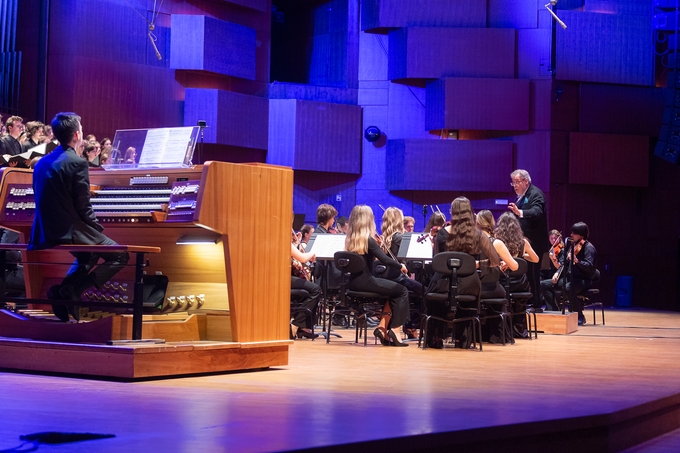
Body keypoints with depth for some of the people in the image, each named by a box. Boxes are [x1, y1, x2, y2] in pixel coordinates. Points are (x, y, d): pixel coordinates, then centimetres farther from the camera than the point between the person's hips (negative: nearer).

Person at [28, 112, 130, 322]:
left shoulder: (42, 163, 10)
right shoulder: (77, 162, -14)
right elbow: (84, 208, -15)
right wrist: (98, 228, 4)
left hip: (45, 233, 8)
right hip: (69, 232, -8)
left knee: (89, 255, 33)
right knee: (120, 256, 5)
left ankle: (65, 290, 12)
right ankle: (70, 290, -7)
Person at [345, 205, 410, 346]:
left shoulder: (349, 238, 8)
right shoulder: (368, 239, -14)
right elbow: (385, 260, -18)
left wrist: (377, 247, 8)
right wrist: (401, 266, -3)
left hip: (353, 282, 8)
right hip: (365, 281, -8)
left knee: (393, 292, 23)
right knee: (402, 291, 5)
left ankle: (382, 327, 14)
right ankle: (394, 330, 4)